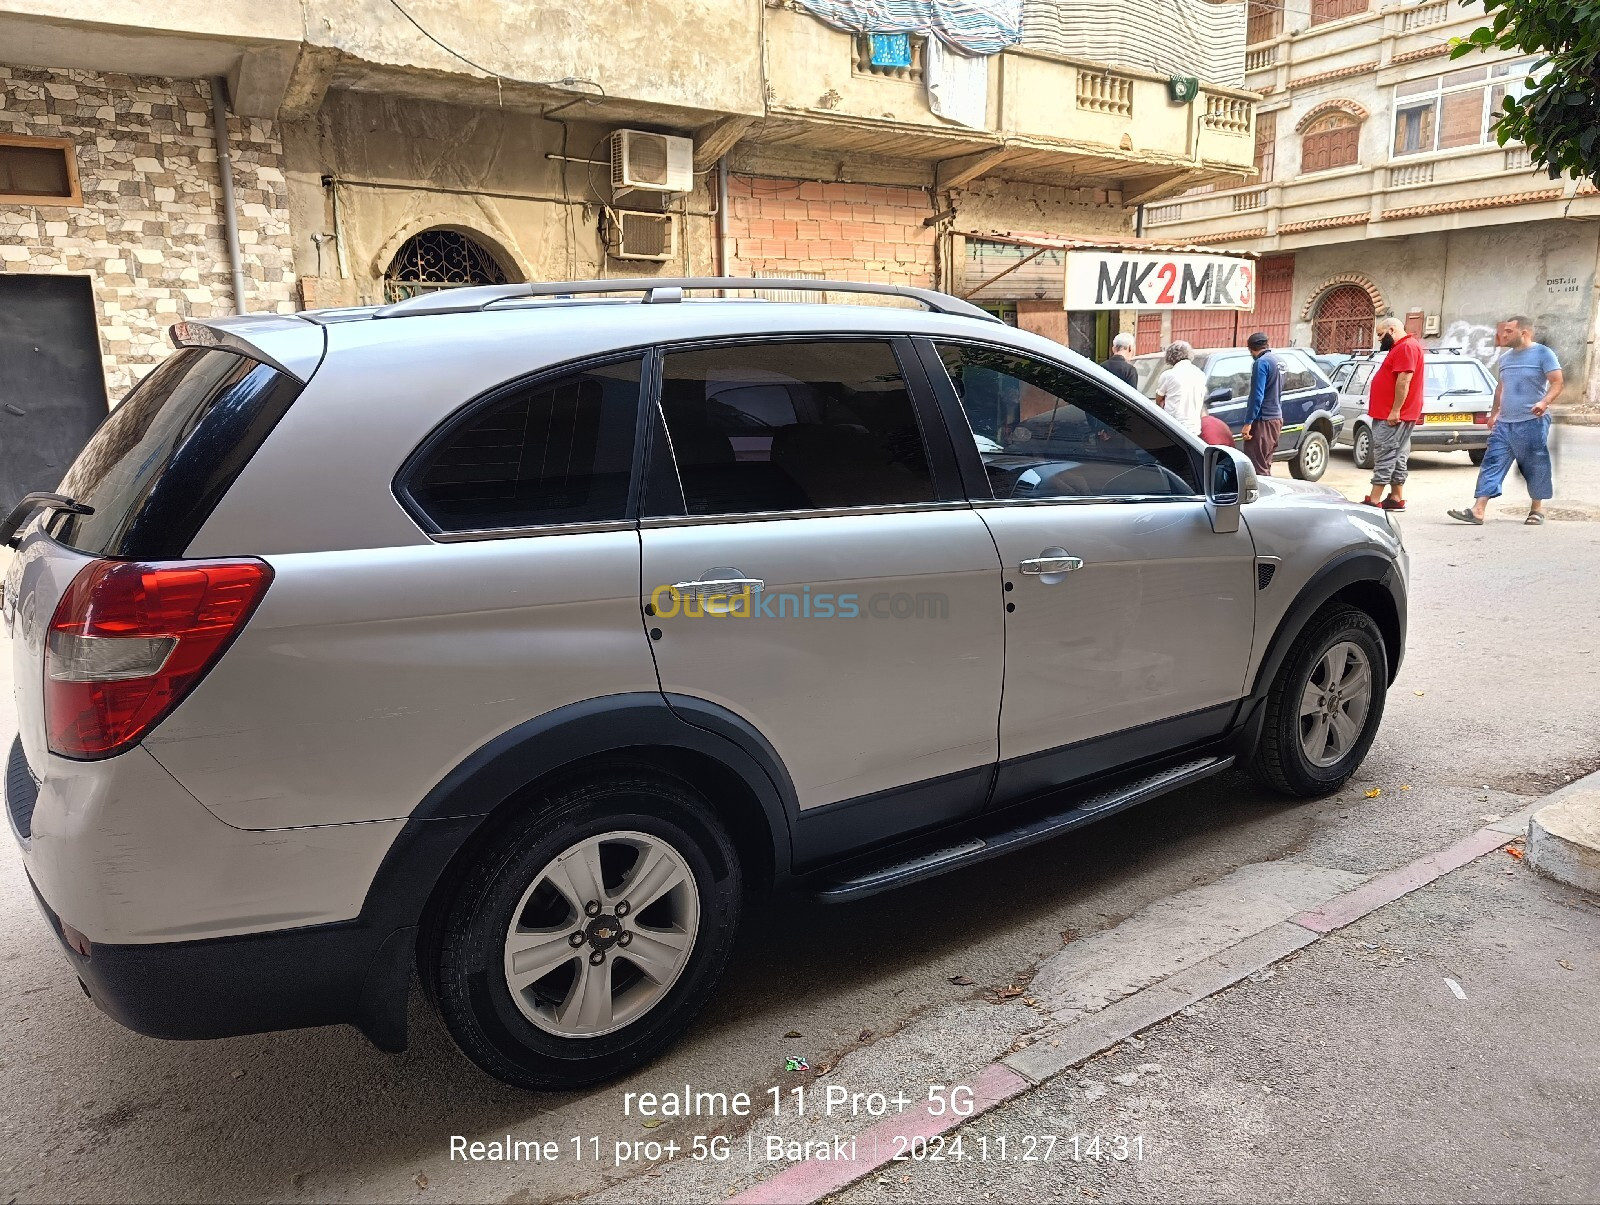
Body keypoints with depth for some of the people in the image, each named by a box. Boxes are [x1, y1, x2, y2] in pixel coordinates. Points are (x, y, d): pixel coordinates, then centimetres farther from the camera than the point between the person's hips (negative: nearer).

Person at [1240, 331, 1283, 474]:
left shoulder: (1262, 362, -13)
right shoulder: (1278, 362, 15)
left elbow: (1257, 395, -19)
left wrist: (1248, 422, -18)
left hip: (1263, 421, -9)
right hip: (1277, 419, 9)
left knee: (1257, 467, -8)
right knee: (1265, 465, 15)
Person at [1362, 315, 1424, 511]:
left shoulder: (1406, 347, -14)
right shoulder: (1401, 347, 21)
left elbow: (1404, 380, -23)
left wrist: (1395, 411, -24)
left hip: (1393, 416, -11)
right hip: (1390, 414, 11)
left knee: (1384, 456, -11)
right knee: (1396, 457, 11)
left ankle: (1373, 500, -12)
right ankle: (1396, 499, 14)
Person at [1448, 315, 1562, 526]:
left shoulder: (1543, 354, -5)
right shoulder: (1505, 358, 16)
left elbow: (1557, 382, -11)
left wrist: (1544, 402, -28)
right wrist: (1494, 412, 21)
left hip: (1533, 422, -6)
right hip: (1504, 423, 6)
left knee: (1535, 467, 3)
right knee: (1492, 464, -4)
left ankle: (1537, 509, 17)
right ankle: (1478, 510, -10)